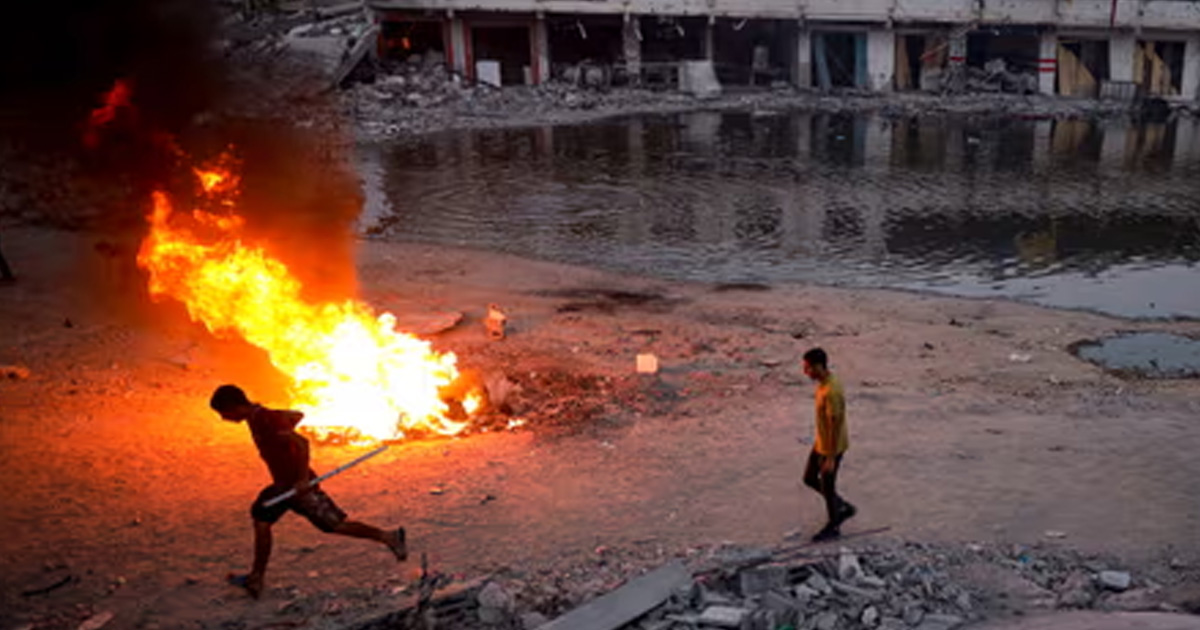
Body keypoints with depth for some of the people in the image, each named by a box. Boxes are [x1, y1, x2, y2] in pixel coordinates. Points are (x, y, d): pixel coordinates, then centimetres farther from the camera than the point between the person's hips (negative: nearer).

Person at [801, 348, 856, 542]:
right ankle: (843, 507, 35)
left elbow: (836, 426, -27)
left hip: (831, 447, -9)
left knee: (827, 486, 9)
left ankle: (833, 527, 30)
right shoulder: (824, 382, -2)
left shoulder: (831, 392, -32)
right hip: (820, 442, 9)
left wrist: (831, 458, -21)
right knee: (810, 479, 20)